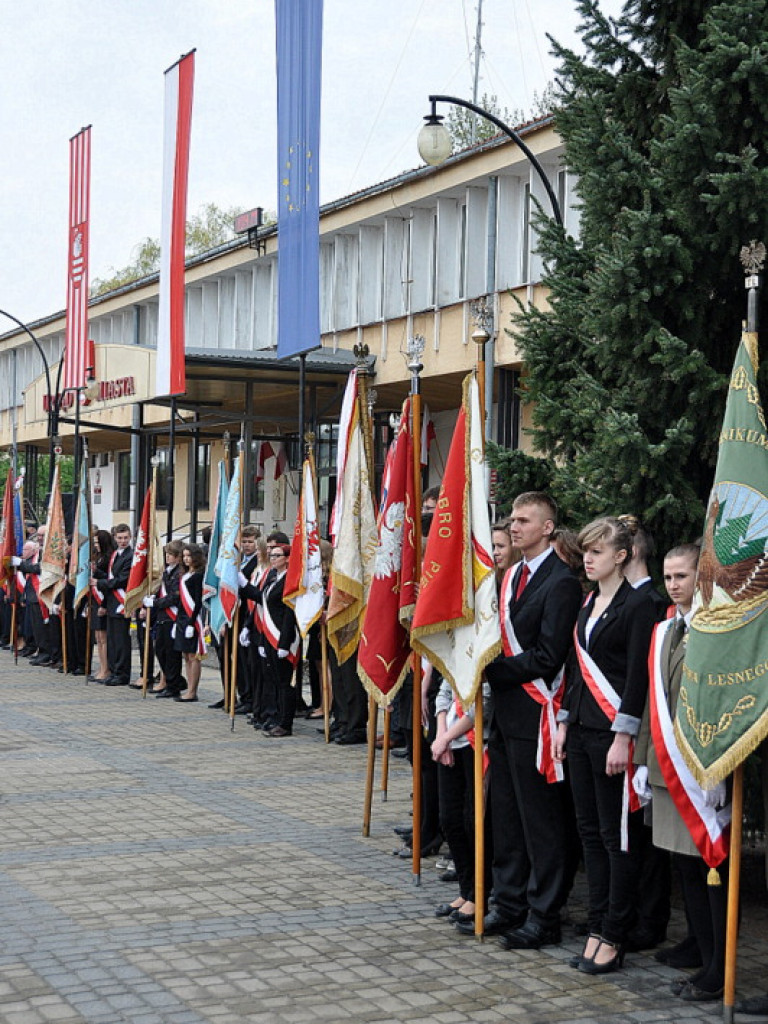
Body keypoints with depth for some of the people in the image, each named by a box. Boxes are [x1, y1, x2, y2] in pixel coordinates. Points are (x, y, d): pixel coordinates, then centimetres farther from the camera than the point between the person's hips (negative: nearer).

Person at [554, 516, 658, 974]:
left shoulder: (637, 605, -10)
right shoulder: (588, 603, 15)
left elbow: (638, 677, -14)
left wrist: (623, 738, -18)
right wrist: (565, 723, 14)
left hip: (611, 732, -8)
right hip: (582, 729, 8)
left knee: (616, 836, -3)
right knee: (590, 831, 10)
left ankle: (614, 938, 4)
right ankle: (598, 929, 16)